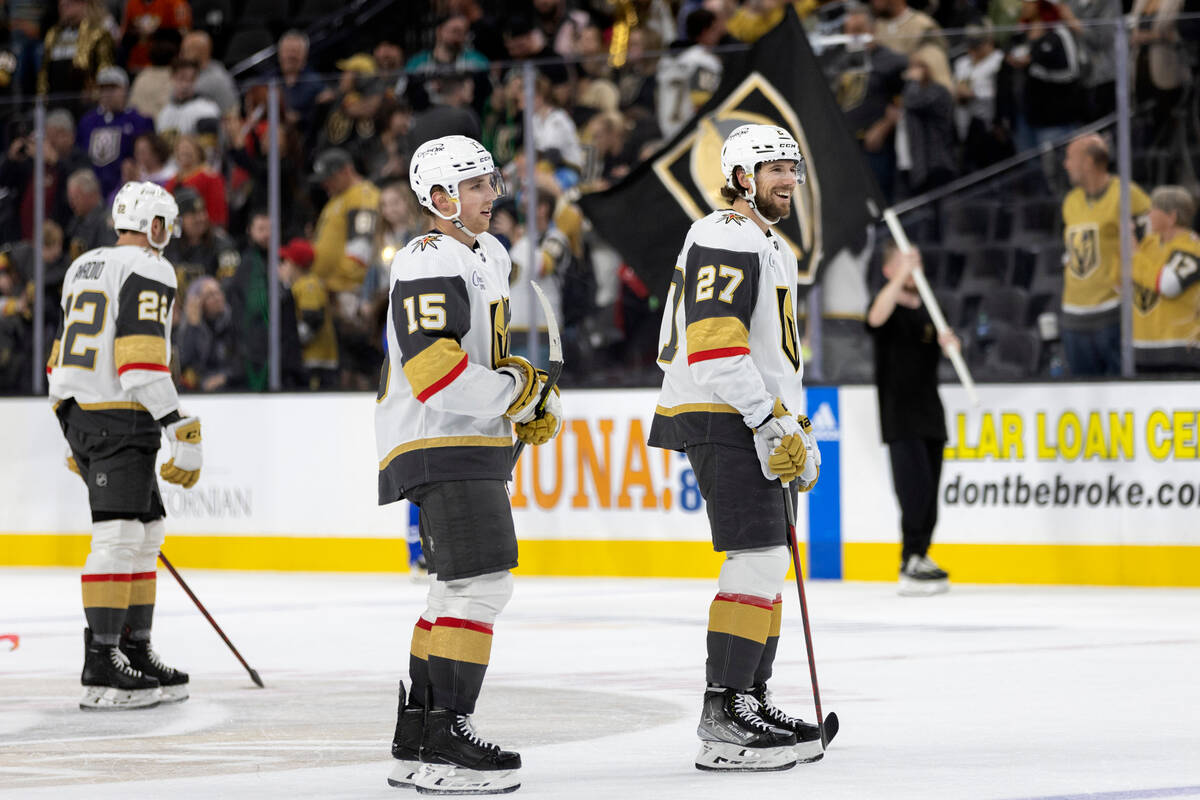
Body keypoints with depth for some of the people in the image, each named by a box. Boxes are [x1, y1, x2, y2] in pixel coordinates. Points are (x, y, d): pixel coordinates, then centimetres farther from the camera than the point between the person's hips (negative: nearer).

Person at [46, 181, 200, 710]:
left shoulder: (82, 268, 20)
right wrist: (182, 431, -20)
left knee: (147, 530, 17)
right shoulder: (149, 270, -8)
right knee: (119, 537, -11)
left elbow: (66, 357, 23)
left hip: (75, 410, 9)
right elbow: (141, 361, -20)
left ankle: (136, 653, 19)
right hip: (119, 416, -9)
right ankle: (100, 668, -17)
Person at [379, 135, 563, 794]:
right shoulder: (430, 264, -16)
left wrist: (530, 404, 13)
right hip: (438, 447, -11)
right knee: (481, 584, -16)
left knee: (460, 589, 14)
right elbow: (432, 365, -26)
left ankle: (414, 741, 20)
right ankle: (444, 743, -15)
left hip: (473, 447, 11)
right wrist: (512, 391, -17)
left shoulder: (488, 256, 17)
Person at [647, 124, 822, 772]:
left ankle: (750, 701, 21)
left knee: (767, 561, 13)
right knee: (758, 559, -16)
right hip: (720, 420, -11)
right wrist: (769, 421, -23)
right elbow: (713, 342, -22)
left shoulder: (771, 249, 23)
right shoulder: (725, 239, -12)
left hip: (756, 421, 11)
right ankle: (722, 722, -19)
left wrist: (798, 434, 23)